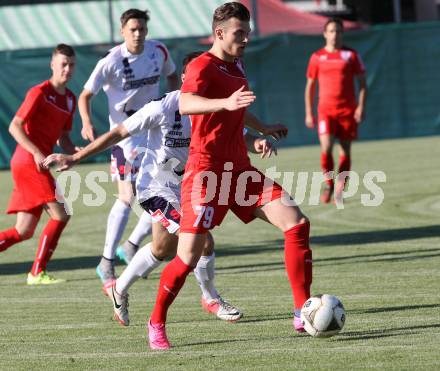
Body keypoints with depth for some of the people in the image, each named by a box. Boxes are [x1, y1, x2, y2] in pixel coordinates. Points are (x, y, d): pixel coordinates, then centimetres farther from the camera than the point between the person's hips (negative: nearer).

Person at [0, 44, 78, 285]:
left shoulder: (70, 99, 16)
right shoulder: (40, 92, -9)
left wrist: (74, 152, 1)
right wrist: (37, 153, -22)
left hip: (39, 165, 8)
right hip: (28, 162, -8)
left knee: (24, 231, 6)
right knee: (60, 215, -13)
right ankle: (37, 272, -9)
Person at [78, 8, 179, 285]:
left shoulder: (159, 51, -3)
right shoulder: (111, 62, -16)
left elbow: (172, 75, 18)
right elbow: (86, 95, -12)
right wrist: (87, 123, -29)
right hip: (126, 133, -5)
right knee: (127, 196, -14)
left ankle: (132, 245, 20)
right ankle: (107, 261, -5)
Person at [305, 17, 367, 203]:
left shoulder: (351, 55, 5)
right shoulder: (317, 57, 7)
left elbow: (362, 83, 6)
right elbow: (310, 86, 14)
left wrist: (361, 107, -7)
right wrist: (309, 113, 9)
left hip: (348, 110, 0)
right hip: (325, 110, 0)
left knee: (345, 150, 2)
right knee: (326, 147, -17)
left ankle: (340, 190, 11)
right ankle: (329, 184, -1)